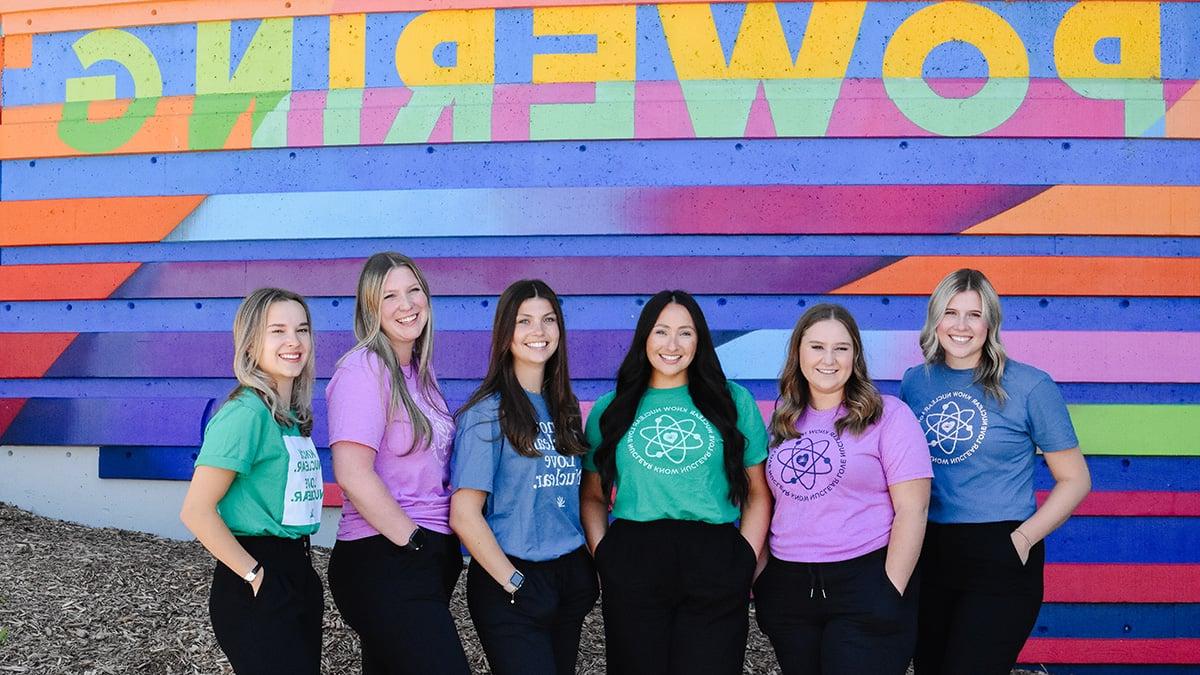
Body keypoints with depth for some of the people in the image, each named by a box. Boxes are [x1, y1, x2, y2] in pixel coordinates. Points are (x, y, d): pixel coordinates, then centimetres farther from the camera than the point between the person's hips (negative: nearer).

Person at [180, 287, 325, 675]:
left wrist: (301, 573, 7)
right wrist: (254, 574, -15)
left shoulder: (293, 417, 8)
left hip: (298, 576, 8)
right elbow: (196, 512, -19)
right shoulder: (246, 413, -17)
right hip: (259, 591, -8)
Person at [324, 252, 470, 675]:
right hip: (385, 563, -8)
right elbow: (353, 474, -21)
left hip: (433, 557, 8)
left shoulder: (420, 371, 13)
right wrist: (415, 541, -16)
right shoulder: (364, 369, -12)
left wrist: (442, 545, 9)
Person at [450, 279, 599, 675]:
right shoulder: (488, 412, -11)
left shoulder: (565, 409, 8)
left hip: (570, 580, 6)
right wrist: (513, 583, -13)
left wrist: (589, 570, 6)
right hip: (510, 588, -6)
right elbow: (465, 515, -14)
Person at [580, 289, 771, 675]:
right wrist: (603, 554, -1)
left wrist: (747, 559, -1)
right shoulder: (610, 409, 10)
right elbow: (592, 497, 14)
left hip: (715, 567, 0)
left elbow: (758, 493, 10)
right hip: (632, 566, 1)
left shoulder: (734, 401, 8)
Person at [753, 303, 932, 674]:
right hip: (787, 589, 5)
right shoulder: (784, 422, 10)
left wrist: (890, 594, -13)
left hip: (864, 586, -4)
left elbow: (912, 509, -9)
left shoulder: (888, 415, -4)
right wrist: (761, 575, 8)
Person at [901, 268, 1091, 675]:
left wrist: (1023, 539, -13)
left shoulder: (1029, 386, -7)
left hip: (999, 564, -4)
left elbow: (1075, 480, -4)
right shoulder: (915, 383, 5)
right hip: (928, 555, 5)